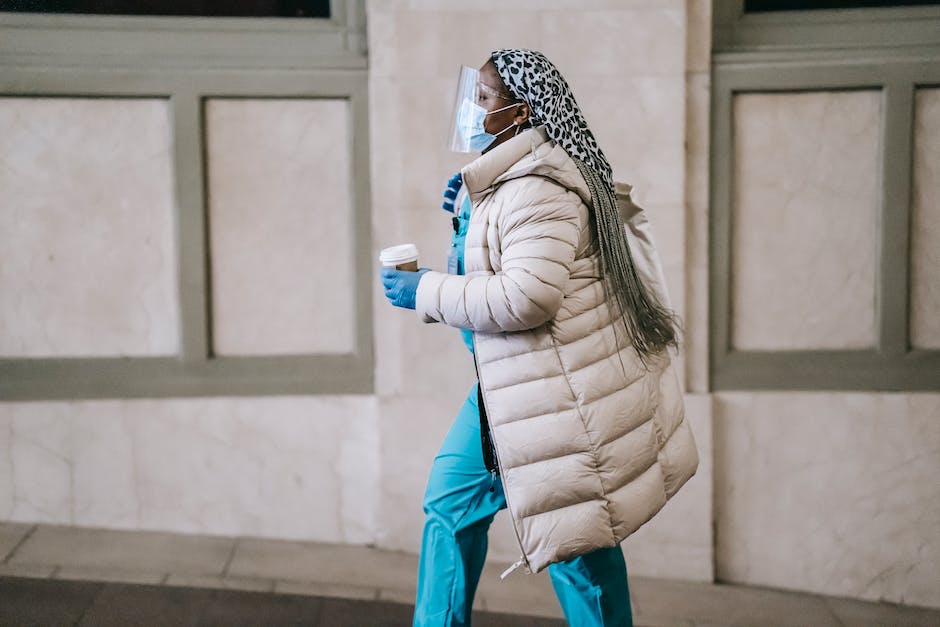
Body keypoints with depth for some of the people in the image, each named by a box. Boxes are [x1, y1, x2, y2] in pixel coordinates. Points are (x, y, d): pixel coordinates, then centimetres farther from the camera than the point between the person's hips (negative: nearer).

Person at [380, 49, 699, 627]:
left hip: (559, 388, -11)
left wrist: (424, 291, -20)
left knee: (574, 541, 1)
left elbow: (527, 296, -30)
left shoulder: (535, 187, -21)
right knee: (452, 495, 16)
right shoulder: (498, 179, 13)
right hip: (508, 382, 11)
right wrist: (468, 217, 8)